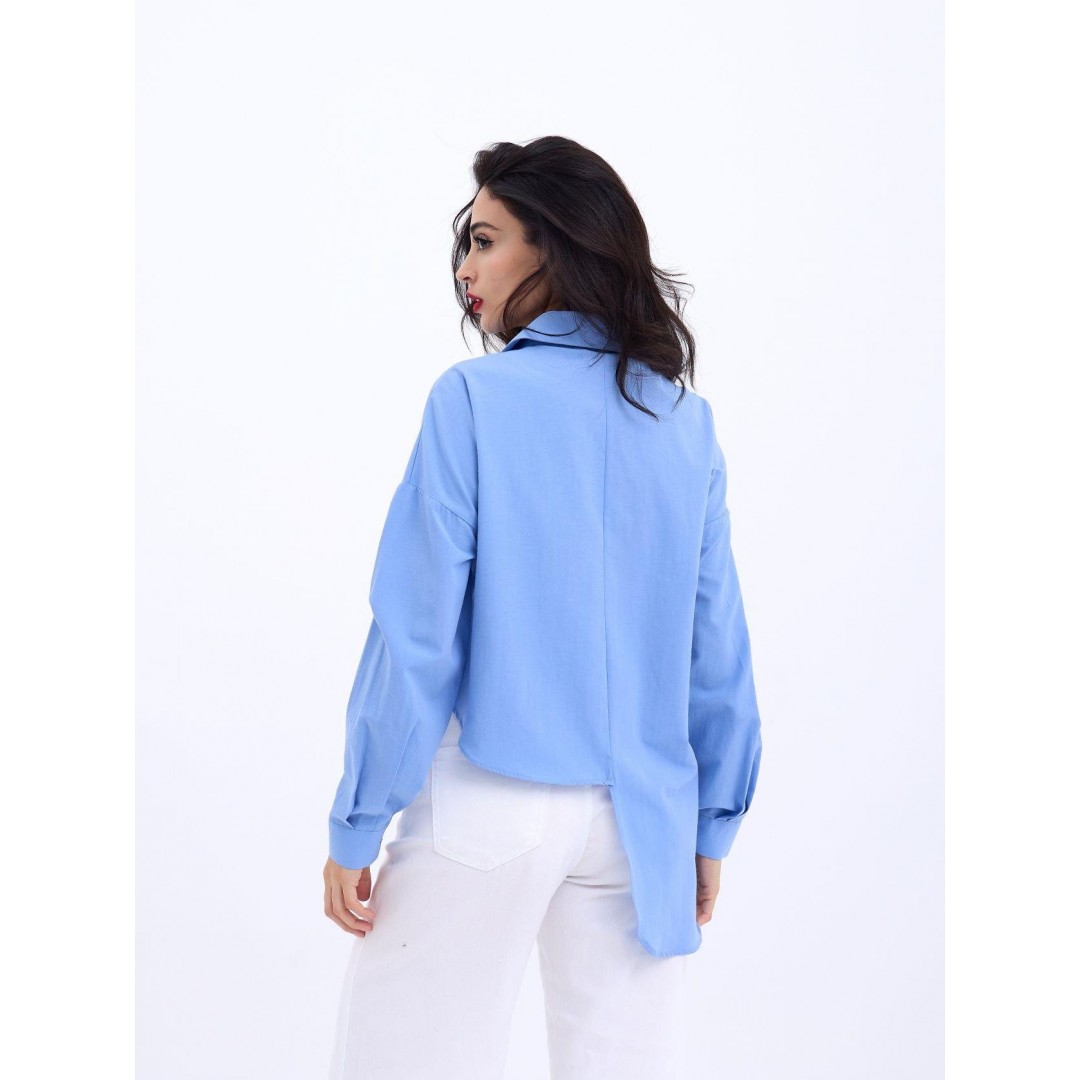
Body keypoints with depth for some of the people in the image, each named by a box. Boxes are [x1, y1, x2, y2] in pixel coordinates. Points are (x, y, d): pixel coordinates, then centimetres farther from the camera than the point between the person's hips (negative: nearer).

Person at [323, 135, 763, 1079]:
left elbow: (418, 632, -11)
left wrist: (357, 825, -3)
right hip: (639, 819, 4)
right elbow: (717, 645, 5)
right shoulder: (684, 419, 4)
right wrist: (712, 827, 15)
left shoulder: (475, 397, -9)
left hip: (487, 807, -4)